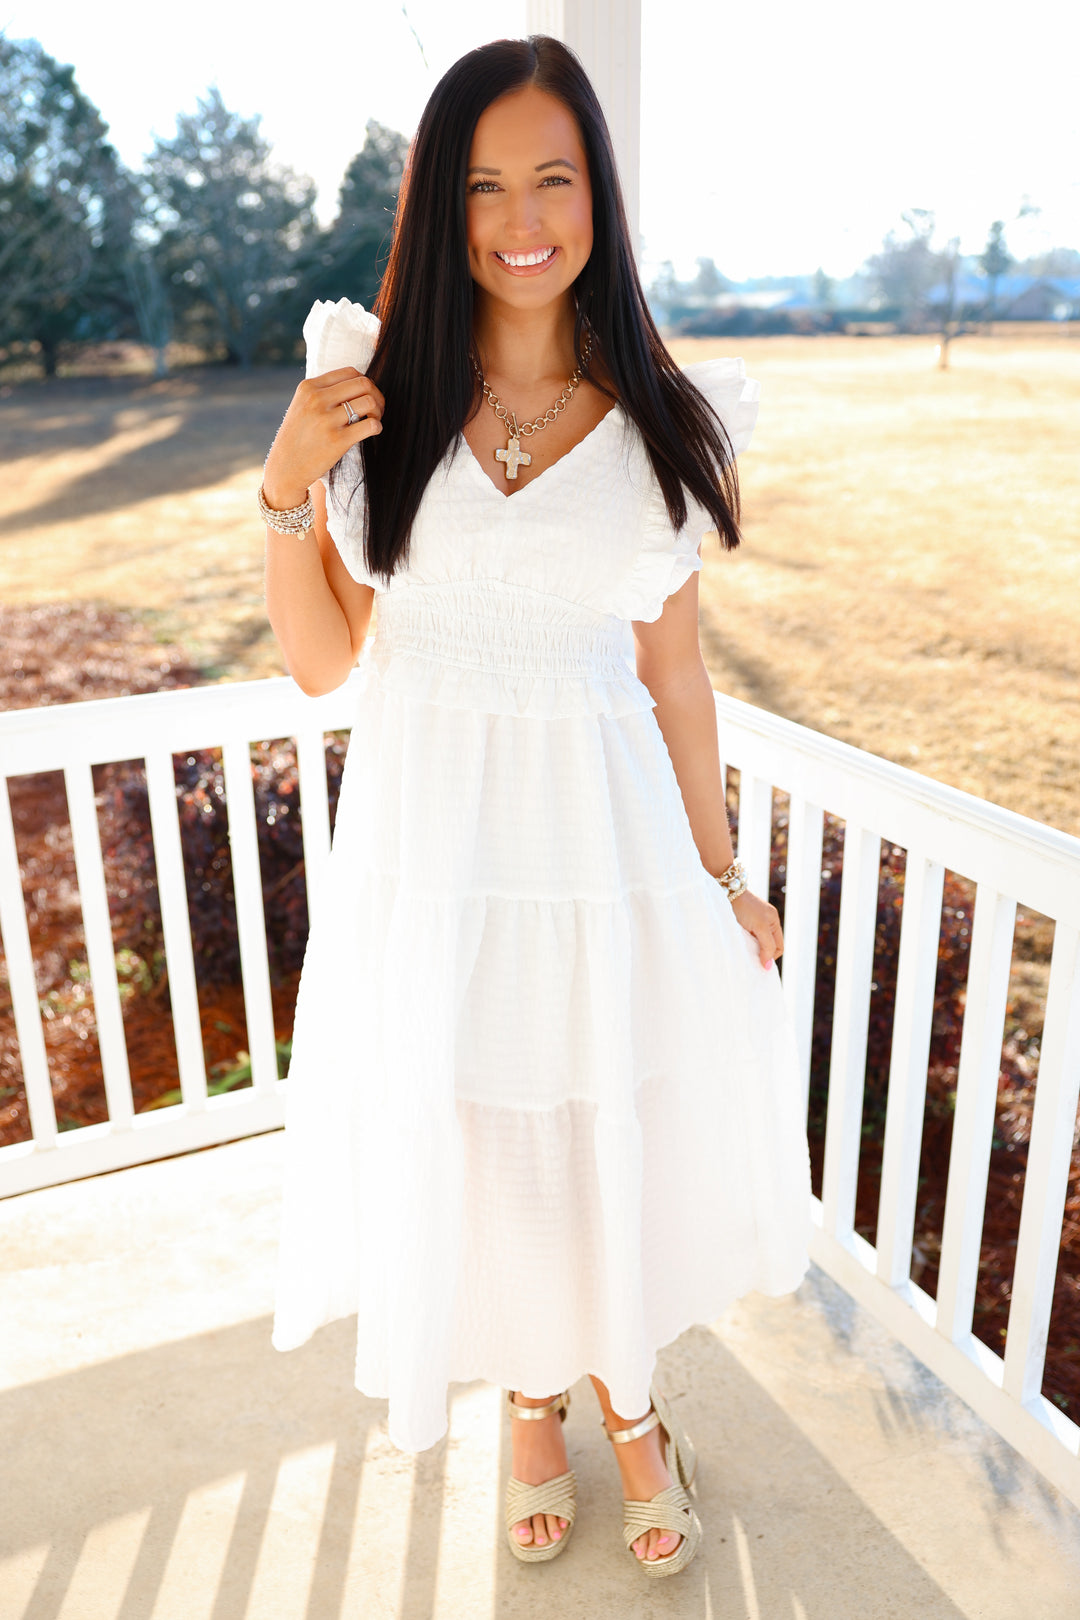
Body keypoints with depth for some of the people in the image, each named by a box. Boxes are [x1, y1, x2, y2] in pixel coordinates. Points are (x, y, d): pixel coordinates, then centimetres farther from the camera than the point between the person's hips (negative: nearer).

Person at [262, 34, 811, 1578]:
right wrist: (287, 491, -15)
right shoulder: (380, 396, -3)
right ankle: (534, 1404, 47)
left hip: (603, 843, 0)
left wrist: (721, 877, 6)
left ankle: (630, 1402, 47)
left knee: (618, 1134, 15)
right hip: (431, 845, 1)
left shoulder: (664, 424, -2)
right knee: (468, 1144, 15)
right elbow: (322, 660, 0)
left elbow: (676, 670, 3)